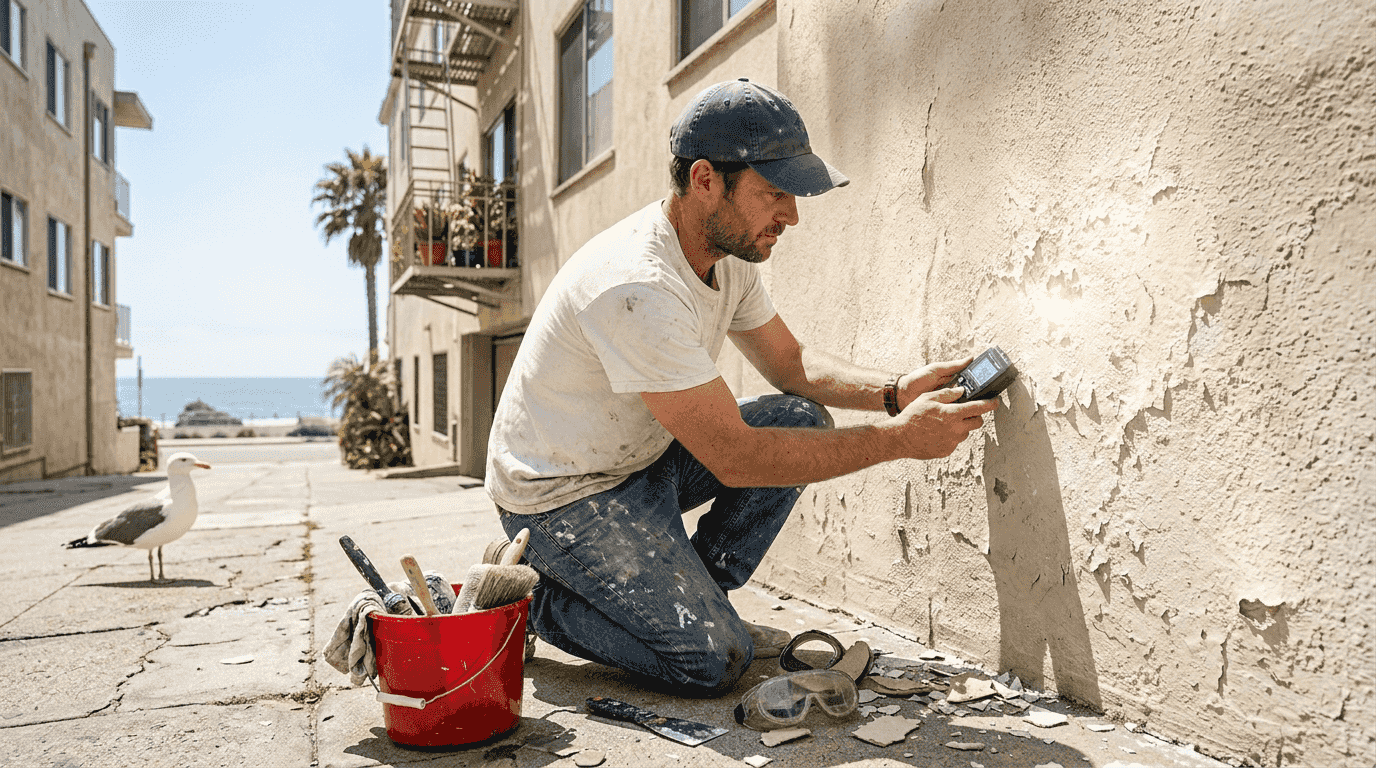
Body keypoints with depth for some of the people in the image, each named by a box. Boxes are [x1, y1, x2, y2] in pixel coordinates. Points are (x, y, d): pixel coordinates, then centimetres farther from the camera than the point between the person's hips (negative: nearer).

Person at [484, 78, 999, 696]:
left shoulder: (729, 254, -3)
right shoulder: (636, 288, -32)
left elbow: (790, 362, 8)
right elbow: (735, 459, -31)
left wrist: (895, 391, -11)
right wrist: (899, 438, -27)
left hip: (642, 458, 9)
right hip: (564, 496, -8)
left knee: (802, 420, -5)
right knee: (711, 662, -15)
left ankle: (690, 599, 6)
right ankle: (531, 591, 5)